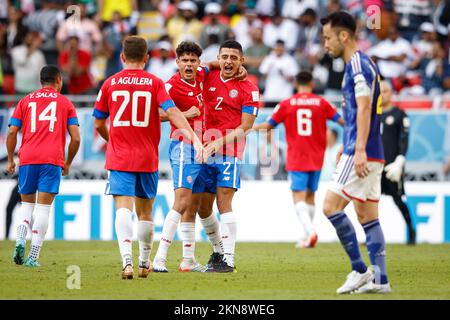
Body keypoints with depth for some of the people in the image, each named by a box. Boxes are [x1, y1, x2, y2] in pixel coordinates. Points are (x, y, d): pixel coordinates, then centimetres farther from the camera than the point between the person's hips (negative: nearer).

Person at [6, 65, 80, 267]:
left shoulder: (26, 101, 15)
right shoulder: (65, 103, 11)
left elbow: (12, 132, 6)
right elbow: (75, 138, 4)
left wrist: (10, 160, 15)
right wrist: (68, 163, 16)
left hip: (27, 159, 2)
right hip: (53, 160, -2)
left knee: (27, 203, 17)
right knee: (43, 207, -2)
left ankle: (20, 241, -6)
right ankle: (33, 256, -9)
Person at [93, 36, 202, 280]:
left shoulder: (110, 83, 3)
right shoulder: (155, 83, 0)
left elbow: (98, 124, 8)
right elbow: (171, 112, -14)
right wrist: (194, 138, -17)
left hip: (119, 158, -1)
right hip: (147, 158, 1)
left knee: (123, 209, -10)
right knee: (145, 211, 15)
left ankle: (127, 261, -29)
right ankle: (144, 263, 29)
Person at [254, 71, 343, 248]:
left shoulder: (286, 104, -1)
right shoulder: (321, 103, 1)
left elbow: (269, 125, 5)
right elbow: (341, 120, 6)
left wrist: (251, 127, 23)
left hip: (296, 159, -2)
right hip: (316, 159, 2)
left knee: (299, 196, -8)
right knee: (310, 195, 14)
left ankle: (310, 230, -30)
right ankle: (305, 236, 18)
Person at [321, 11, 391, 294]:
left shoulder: (358, 64, -12)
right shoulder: (363, 64, 18)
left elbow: (364, 108, -21)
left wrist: (359, 150, -26)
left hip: (362, 154, -10)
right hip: (373, 155, 10)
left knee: (332, 206, -9)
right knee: (368, 215, 8)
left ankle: (360, 270, -8)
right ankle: (380, 280, 6)